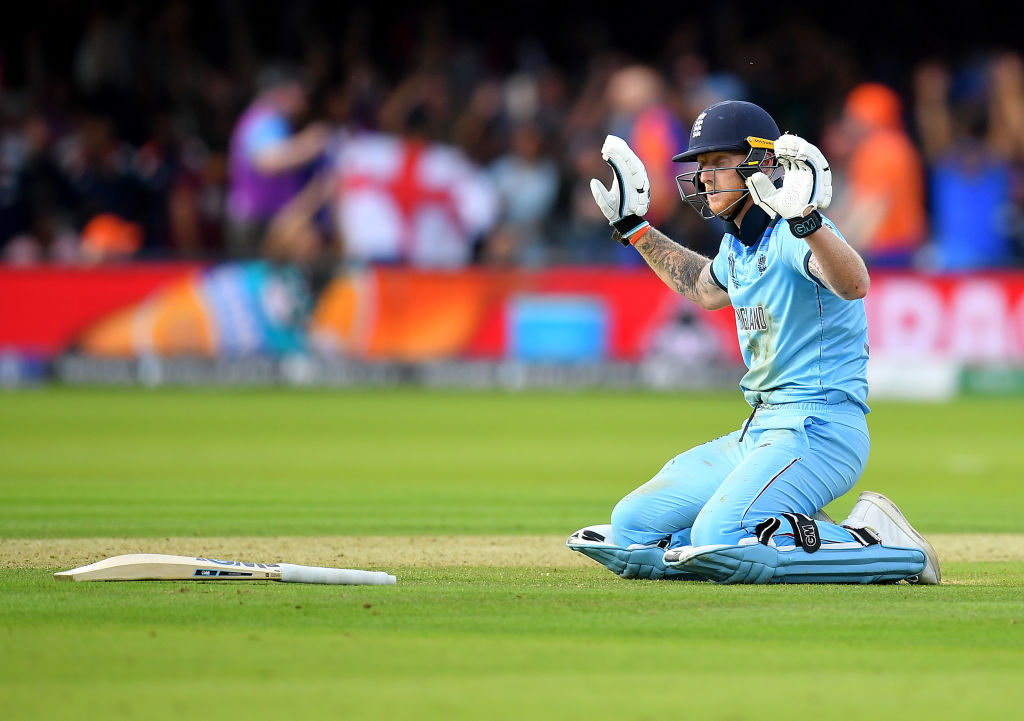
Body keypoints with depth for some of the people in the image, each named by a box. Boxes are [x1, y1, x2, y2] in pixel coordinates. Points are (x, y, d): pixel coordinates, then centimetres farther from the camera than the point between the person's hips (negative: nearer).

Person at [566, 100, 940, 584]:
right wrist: (633, 226, 37)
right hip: (758, 432, 9)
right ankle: (793, 539, 5)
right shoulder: (738, 243, 14)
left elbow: (854, 285, -37)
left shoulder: (792, 235, -15)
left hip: (819, 430, -9)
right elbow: (705, 288, 39)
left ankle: (878, 545, -12)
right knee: (630, 528, 2)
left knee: (719, 544, -31)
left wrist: (806, 220, -53)